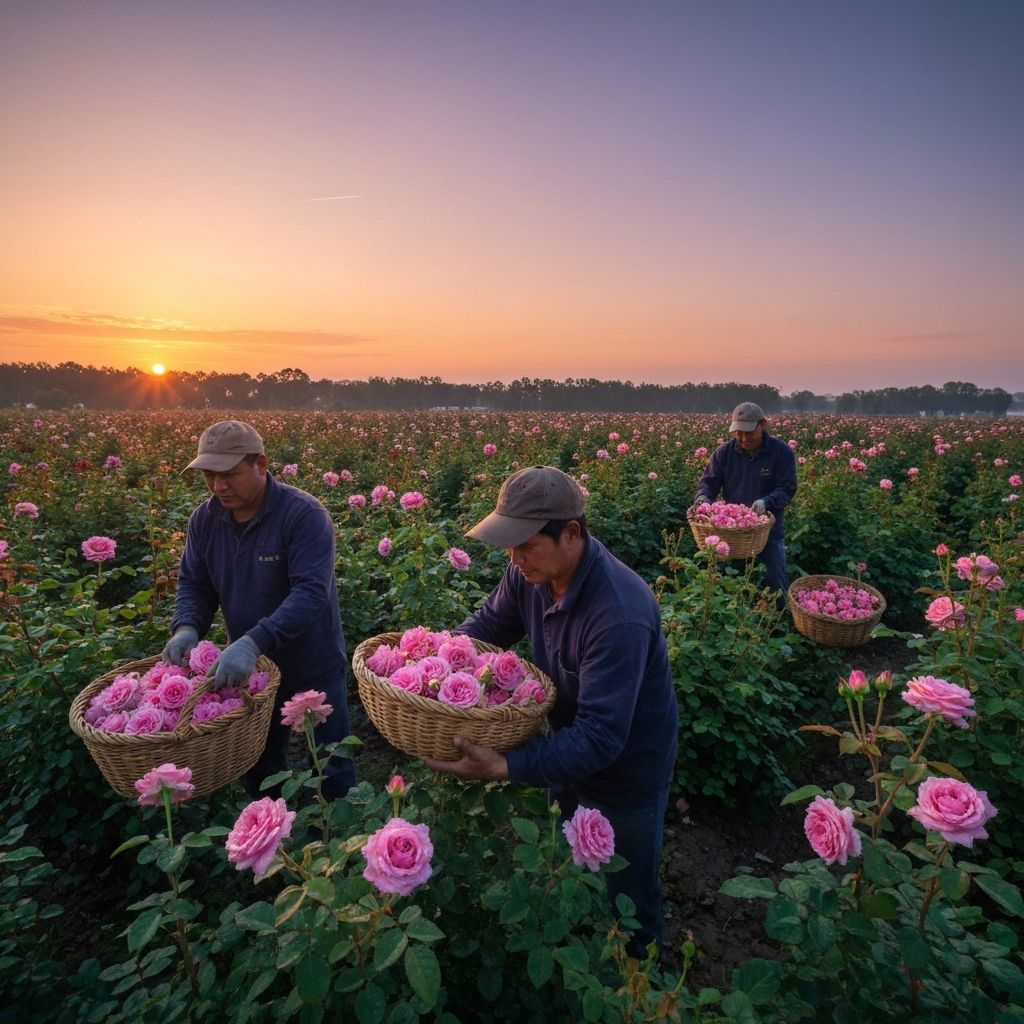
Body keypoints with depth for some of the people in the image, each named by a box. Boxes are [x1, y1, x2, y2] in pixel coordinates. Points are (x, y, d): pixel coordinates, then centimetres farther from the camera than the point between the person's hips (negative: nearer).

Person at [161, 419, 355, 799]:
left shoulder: (304, 515, -25)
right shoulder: (204, 519, -4)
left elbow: (310, 593, -33)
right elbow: (193, 584, 2)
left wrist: (255, 641, -44)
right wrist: (186, 626, -19)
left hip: (313, 670, -5)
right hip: (247, 669, 6)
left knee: (330, 767, 14)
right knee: (258, 766, 25)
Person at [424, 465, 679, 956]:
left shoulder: (619, 615, -40)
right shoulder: (531, 570, -16)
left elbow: (600, 738, -39)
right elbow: (489, 622, 1)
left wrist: (507, 766, -46)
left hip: (625, 771, -7)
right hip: (569, 748, 7)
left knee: (626, 897, 20)